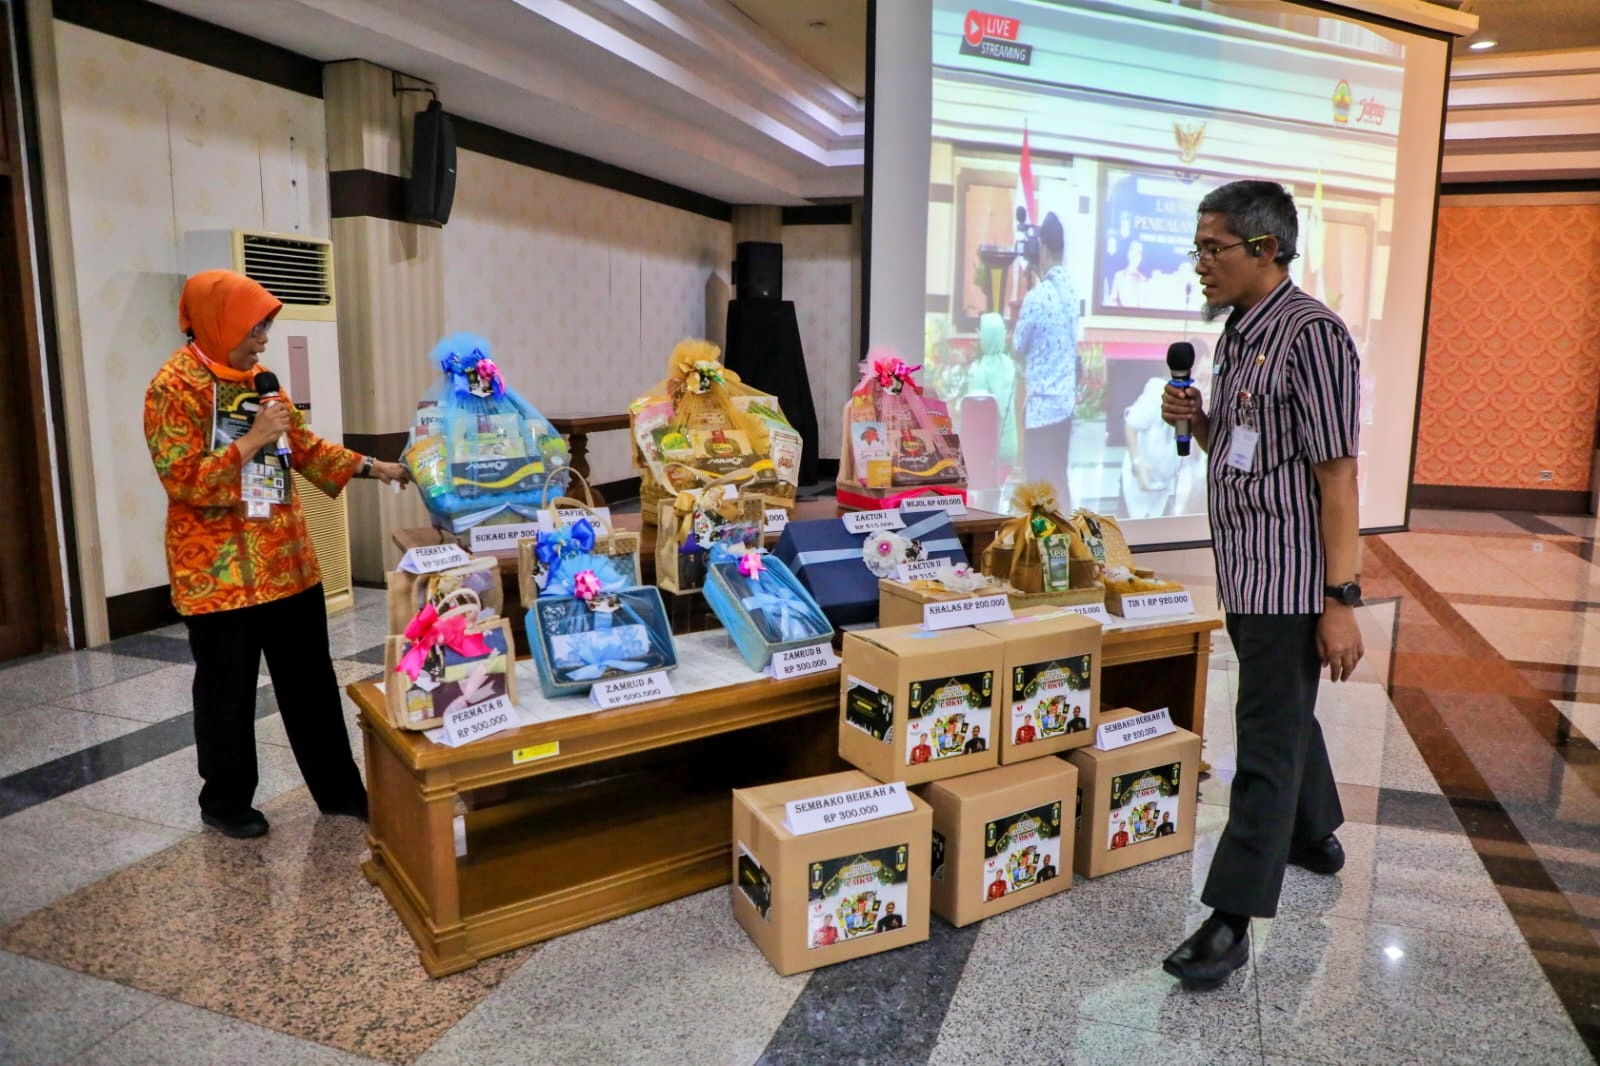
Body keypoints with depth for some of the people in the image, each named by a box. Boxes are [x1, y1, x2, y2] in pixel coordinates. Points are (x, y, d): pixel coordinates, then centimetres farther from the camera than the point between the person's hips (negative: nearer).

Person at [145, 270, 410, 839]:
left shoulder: (257, 379, 10)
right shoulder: (175, 386, -12)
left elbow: (305, 446, 17)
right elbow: (183, 481, -19)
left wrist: (376, 468, 10)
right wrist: (254, 439, -22)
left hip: (287, 562, 7)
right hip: (219, 572, -7)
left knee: (311, 684, 13)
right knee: (227, 693, 7)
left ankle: (339, 790, 24)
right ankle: (225, 802, 26)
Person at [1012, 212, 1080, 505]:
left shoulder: (1036, 296, -17)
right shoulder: (1071, 291, 5)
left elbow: (1019, 345, -4)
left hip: (1042, 402, -7)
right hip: (1067, 398, 8)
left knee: (1040, 480, 0)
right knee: (1059, 476, 17)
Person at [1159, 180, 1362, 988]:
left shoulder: (1309, 335, -16)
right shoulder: (1236, 335, 12)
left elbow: (1336, 474, -19)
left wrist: (1341, 601, -20)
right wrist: (1196, 421, -1)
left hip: (1290, 580, -9)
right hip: (1246, 573, 9)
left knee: (1268, 740, -3)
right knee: (1284, 714, 23)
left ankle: (1230, 920, 5)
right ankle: (1314, 837, 44)